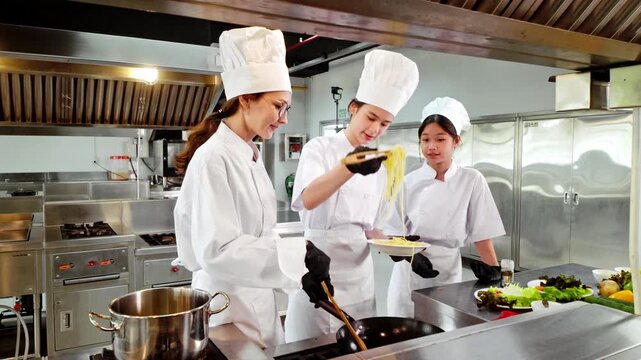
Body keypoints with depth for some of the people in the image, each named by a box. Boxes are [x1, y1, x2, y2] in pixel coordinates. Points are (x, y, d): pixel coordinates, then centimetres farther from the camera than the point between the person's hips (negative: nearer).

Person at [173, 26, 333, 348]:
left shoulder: (251, 157, 6)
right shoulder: (213, 158, -21)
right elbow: (218, 250, -28)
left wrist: (301, 271, 7)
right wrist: (298, 253, -30)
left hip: (257, 299, 9)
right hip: (227, 303, -8)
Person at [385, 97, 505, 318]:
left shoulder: (472, 181, -4)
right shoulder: (408, 182, -4)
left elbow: (481, 233, 0)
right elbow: (395, 232, 0)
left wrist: (495, 271, -4)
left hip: (448, 272, 0)